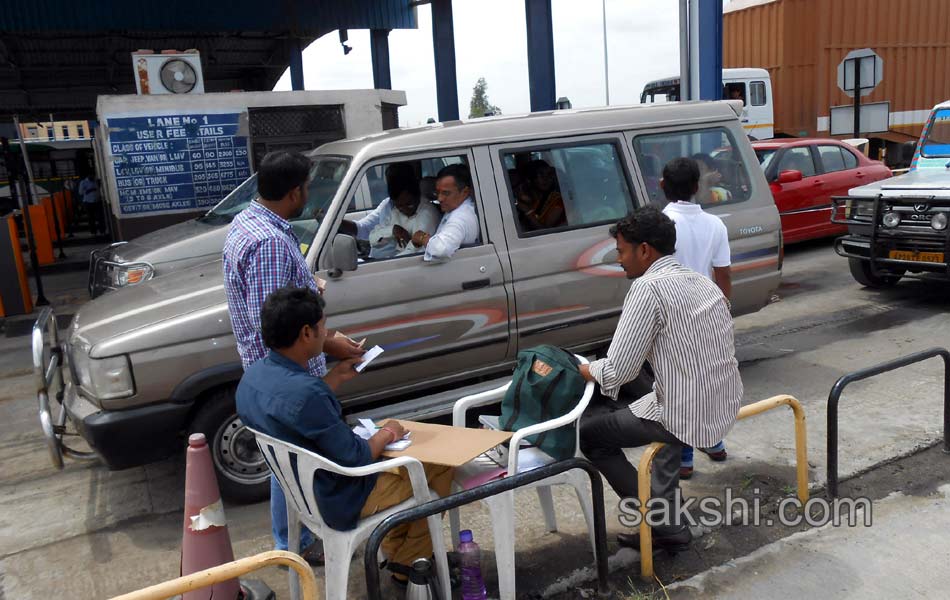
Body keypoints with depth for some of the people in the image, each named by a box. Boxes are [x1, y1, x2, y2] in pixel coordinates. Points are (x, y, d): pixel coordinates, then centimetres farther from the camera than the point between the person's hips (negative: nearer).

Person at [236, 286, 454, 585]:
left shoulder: (253, 374, -7)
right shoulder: (306, 392, -36)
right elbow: (355, 459, -26)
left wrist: (337, 377, 8)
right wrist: (385, 434, -8)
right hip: (342, 503, -9)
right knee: (441, 465, 6)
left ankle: (395, 550, 34)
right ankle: (408, 564, 21)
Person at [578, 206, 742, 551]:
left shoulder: (648, 288, -17)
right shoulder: (703, 282, 10)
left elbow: (618, 372, -18)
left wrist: (582, 369, 2)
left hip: (691, 418, -8)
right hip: (726, 406, 8)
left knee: (589, 435, 8)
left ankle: (663, 523, 9)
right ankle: (668, 512, 32)